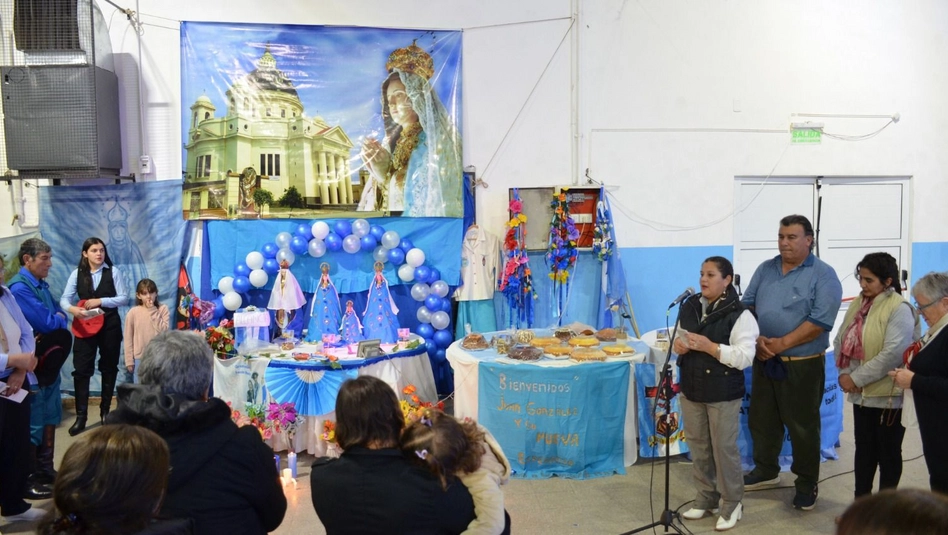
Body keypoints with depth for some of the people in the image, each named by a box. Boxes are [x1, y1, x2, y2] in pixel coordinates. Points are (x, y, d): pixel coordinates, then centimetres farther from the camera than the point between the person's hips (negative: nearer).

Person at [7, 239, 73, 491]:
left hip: (50, 363, 9)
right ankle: (29, 477, 12)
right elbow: (46, 322, -23)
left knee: (50, 417, 17)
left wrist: (55, 319, -13)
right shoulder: (19, 288, -18)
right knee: (32, 423, 1)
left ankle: (46, 469, 29)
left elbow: (59, 315, 9)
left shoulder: (41, 285, 11)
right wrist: (58, 318, -2)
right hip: (32, 366, -9)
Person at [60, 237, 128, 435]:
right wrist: (73, 309, -26)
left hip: (110, 325, 0)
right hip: (85, 325, 0)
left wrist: (100, 301, -18)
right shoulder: (77, 273, 0)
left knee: (109, 367, 12)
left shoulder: (113, 271, -4)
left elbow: (124, 298, -6)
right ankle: (81, 416, 2)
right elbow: (64, 299, -5)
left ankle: (105, 410, 27)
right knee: (81, 369, -4)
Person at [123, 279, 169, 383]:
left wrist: (153, 311, -14)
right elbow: (128, 338, 1)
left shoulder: (163, 309, -3)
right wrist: (129, 360, 0)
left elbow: (164, 331, -14)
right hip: (140, 358, 0)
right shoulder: (133, 312, -3)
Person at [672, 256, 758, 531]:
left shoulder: (739, 315, -15)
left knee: (725, 449, 4)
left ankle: (732, 504, 21)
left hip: (724, 394, -6)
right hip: (691, 390, 6)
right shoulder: (688, 306, 4)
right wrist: (677, 344, -7)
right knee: (698, 447, 16)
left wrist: (710, 347, -27)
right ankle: (705, 499, 31)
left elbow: (744, 358, -20)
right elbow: (677, 336, 17)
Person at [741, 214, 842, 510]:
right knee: (761, 419, 16)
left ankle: (807, 483, 22)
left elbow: (820, 321, -18)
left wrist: (782, 343, -19)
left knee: (803, 426, 6)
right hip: (764, 361, 5)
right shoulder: (765, 269, 6)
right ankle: (766, 471, 35)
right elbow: (747, 305, 6)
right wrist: (757, 339, -11)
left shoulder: (823, 275, -11)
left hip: (802, 364, -5)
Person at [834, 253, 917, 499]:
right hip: (862, 393, 7)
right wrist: (845, 373, -7)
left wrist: (857, 378, -20)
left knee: (888, 453, 9)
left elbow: (893, 354, -24)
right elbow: (840, 341, 8)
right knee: (863, 449, 16)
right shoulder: (858, 303, 7)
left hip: (889, 394, -7)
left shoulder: (899, 309, -15)